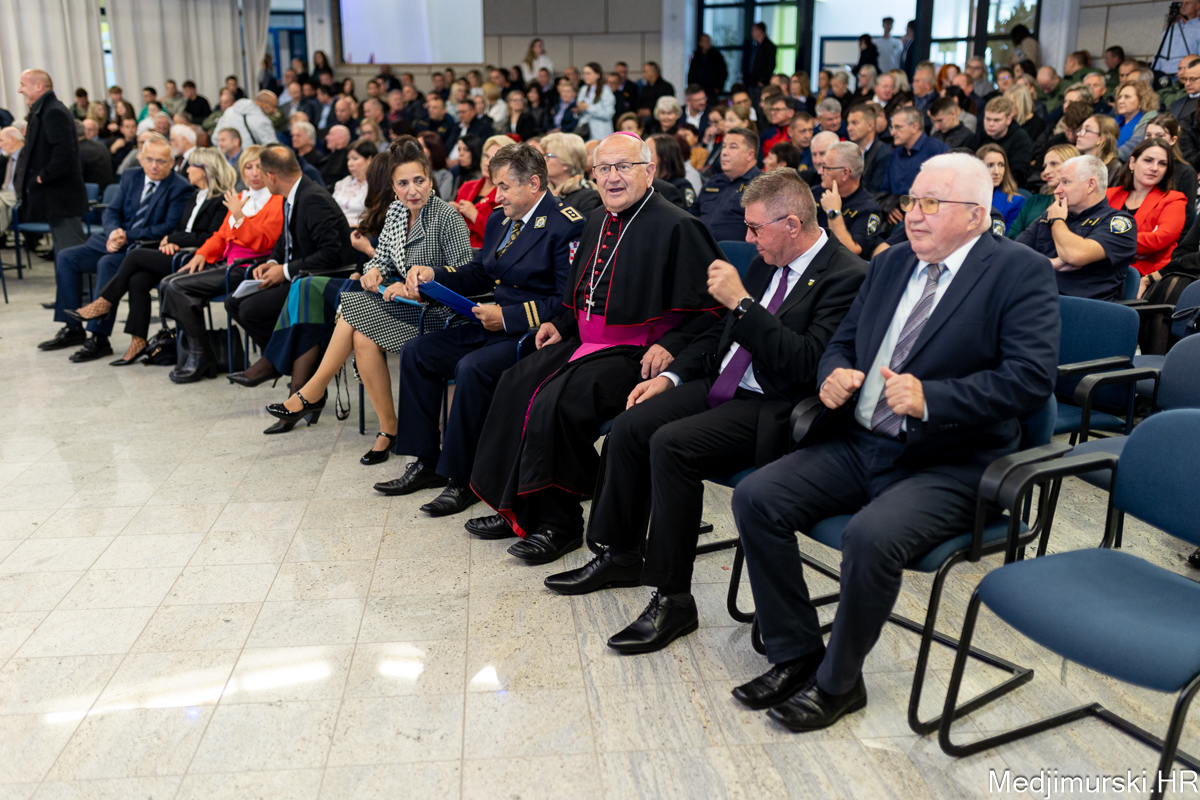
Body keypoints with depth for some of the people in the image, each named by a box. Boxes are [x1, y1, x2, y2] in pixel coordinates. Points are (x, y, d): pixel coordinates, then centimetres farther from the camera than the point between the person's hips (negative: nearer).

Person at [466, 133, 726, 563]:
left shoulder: (677, 227, -11)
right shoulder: (598, 222, 15)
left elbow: (708, 305, -14)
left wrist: (670, 345, -23)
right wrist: (561, 324, 13)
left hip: (634, 353, -9)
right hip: (586, 341, 9)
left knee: (559, 402, -26)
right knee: (515, 385, -4)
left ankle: (559, 523, -9)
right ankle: (517, 507, 8)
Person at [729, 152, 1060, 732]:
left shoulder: (1021, 273, -5)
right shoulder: (890, 264, 16)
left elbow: (1032, 377, -16)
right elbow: (843, 340, 22)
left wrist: (929, 398, -25)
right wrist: (833, 374, -2)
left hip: (950, 463, -6)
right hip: (859, 444, 7)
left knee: (871, 536, -32)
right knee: (755, 498, -11)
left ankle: (836, 683, -5)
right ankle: (795, 657, 4)